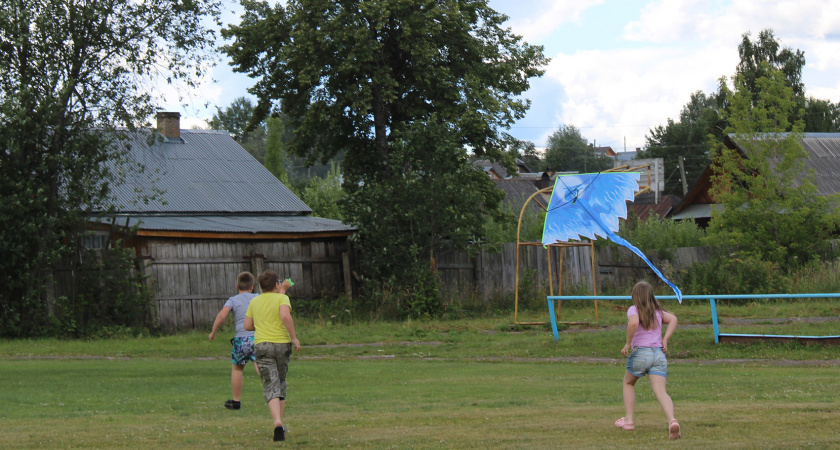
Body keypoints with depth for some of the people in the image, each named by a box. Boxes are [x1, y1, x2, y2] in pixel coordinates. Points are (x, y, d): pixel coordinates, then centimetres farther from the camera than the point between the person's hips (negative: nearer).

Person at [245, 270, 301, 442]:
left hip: (262, 344, 1)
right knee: (281, 382, 18)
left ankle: (278, 423, -26)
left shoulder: (254, 302, 11)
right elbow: (285, 316, -21)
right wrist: (294, 337, -15)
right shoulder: (282, 298, -2)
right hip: (282, 343, -1)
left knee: (271, 386, -5)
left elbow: (247, 326, 14)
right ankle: (280, 422, 22)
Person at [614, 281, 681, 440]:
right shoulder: (658, 311, 18)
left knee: (628, 383, 24)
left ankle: (628, 420, 23)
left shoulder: (634, 310, 0)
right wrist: (665, 340, 5)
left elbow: (633, 323, -20)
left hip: (640, 352, -3)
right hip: (659, 354, 3)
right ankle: (672, 420, -34)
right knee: (661, 392, -9)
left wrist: (627, 343, -13)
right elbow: (673, 319, 6)